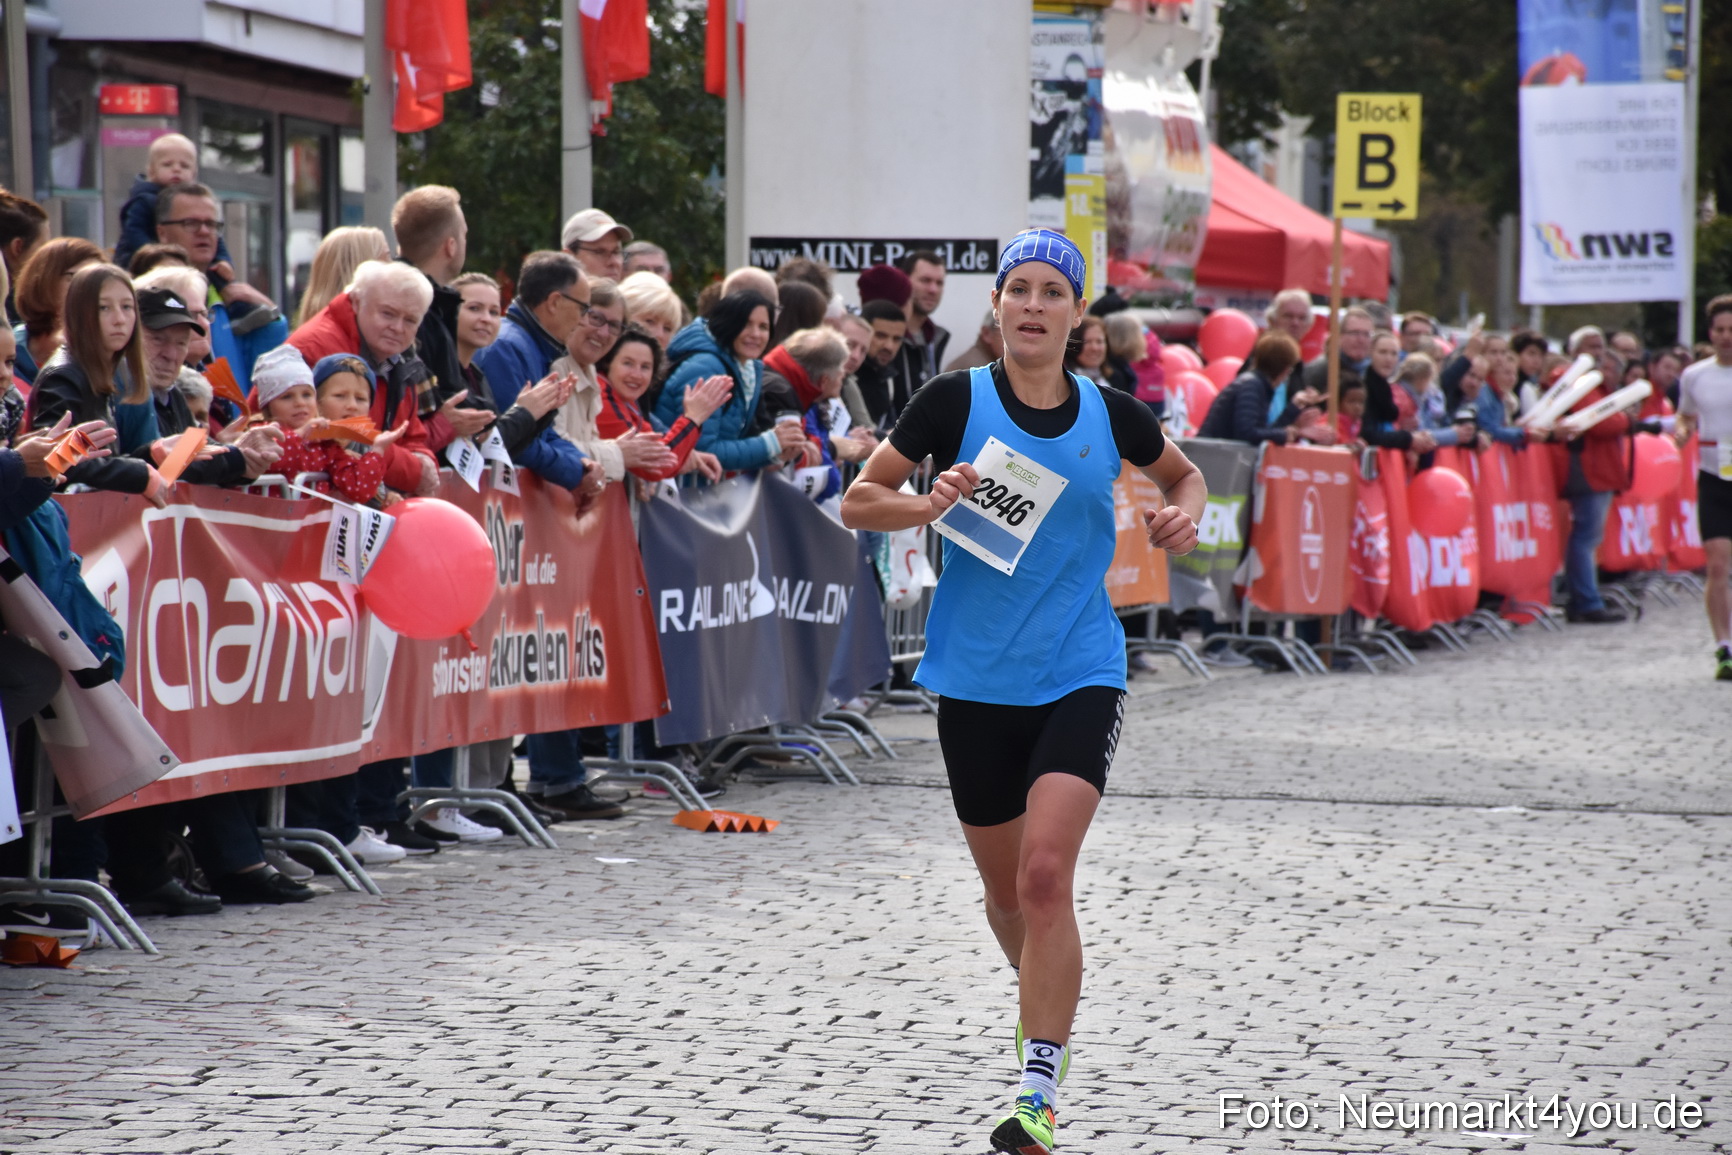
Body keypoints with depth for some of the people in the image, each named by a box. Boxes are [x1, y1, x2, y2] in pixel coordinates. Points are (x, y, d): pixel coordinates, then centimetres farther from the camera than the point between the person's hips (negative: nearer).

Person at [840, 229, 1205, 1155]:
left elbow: (1183, 473, 23)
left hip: (1081, 673, -1)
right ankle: (1046, 1005, 45)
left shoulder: (1109, 414, 2)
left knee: (1045, 874, -18)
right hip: (977, 678, 1)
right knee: (1005, 889, 13)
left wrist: (1184, 514, 1)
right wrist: (930, 505, -19)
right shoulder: (955, 401, -3)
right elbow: (855, 503, 0)